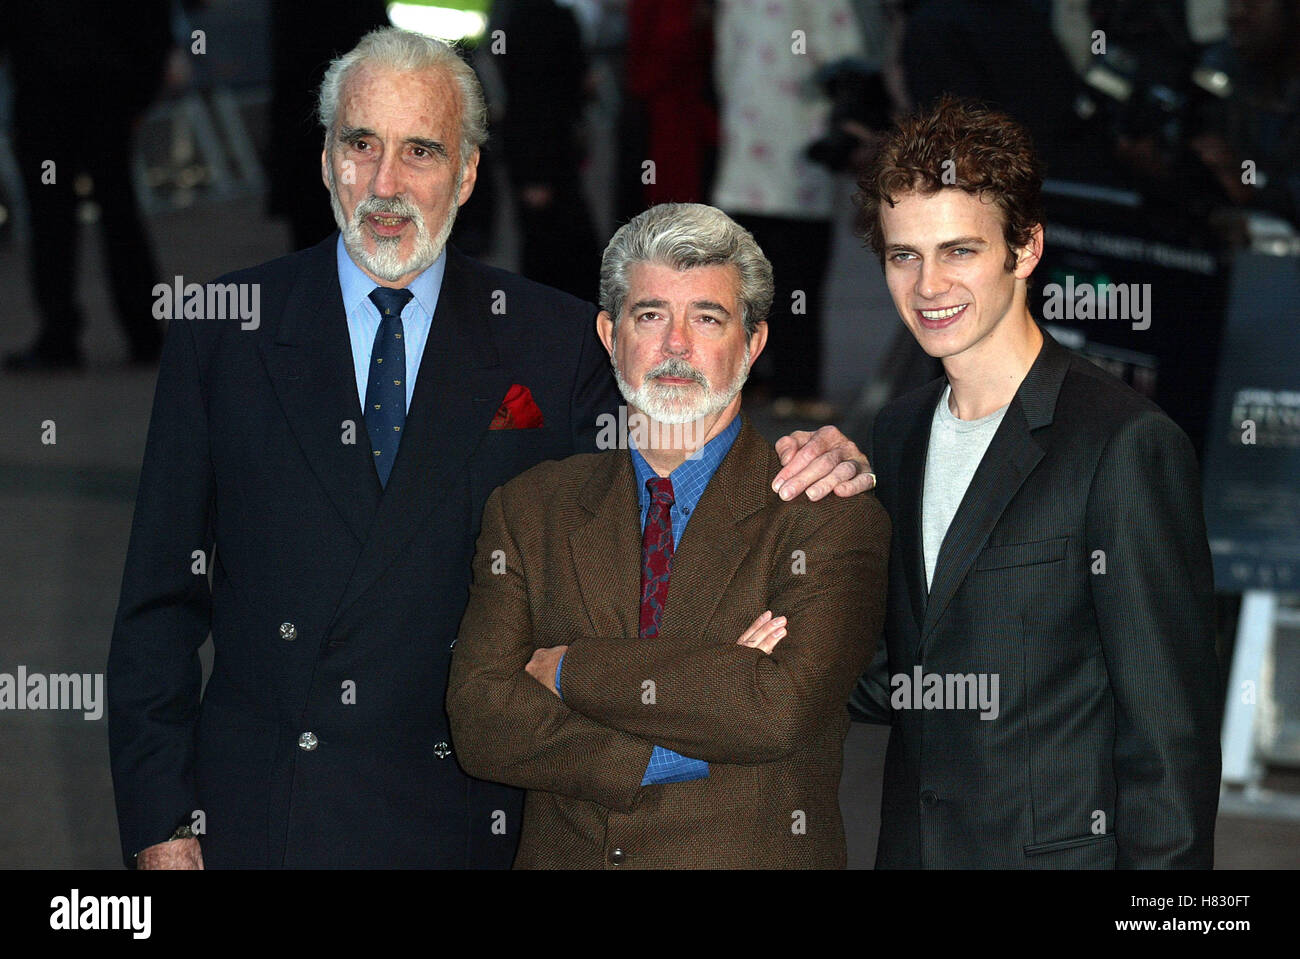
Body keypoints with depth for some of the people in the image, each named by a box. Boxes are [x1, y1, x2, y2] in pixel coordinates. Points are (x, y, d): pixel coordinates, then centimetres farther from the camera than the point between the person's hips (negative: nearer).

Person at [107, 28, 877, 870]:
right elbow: (162, 592, 2)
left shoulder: (555, 344, 1)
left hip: (463, 822, 0)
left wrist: (809, 467, -16)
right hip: (259, 821, 0)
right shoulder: (222, 330, 1)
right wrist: (158, 819, -3)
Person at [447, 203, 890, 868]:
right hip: (568, 857, 2)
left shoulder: (830, 518, -7)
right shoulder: (527, 510, 3)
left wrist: (572, 671, -14)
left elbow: (782, 707, -21)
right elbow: (480, 720, -8)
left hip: (751, 857, -2)